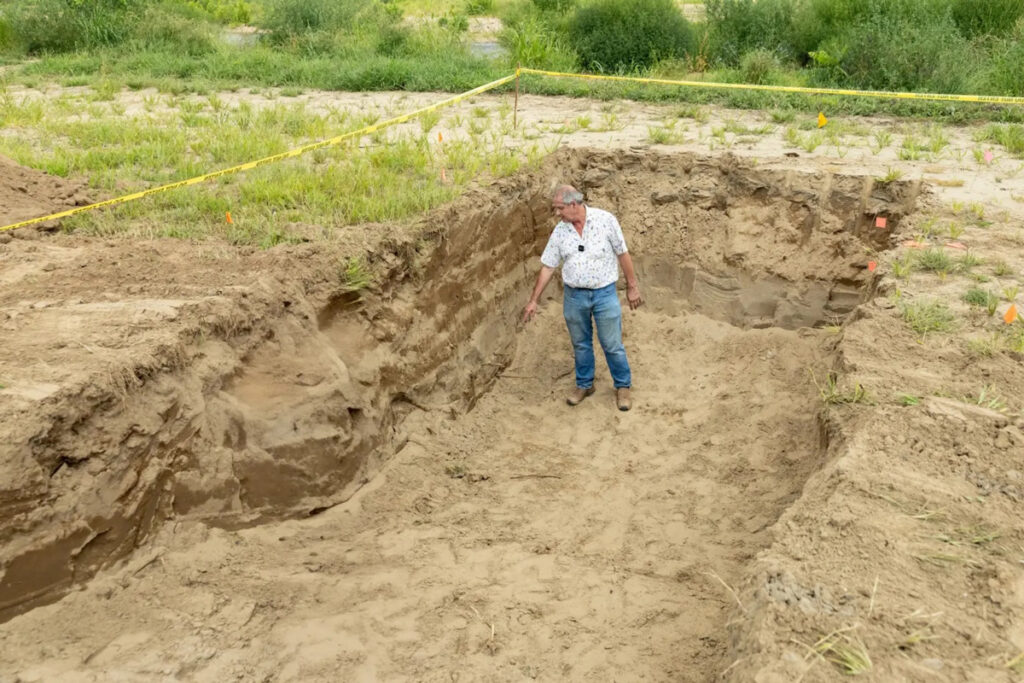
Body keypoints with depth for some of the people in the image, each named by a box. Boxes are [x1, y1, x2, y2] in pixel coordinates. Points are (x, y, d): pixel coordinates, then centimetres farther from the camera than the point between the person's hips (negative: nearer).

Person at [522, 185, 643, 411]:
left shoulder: (605, 220, -12)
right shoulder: (560, 231, -2)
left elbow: (622, 254, -5)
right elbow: (547, 267, 3)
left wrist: (632, 287, -2)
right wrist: (533, 300, 3)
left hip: (605, 294, -3)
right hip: (574, 296, 3)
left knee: (613, 345, 5)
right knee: (581, 344, 16)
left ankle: (623, 387, 24)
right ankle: (584, 384, 35)